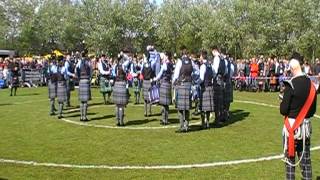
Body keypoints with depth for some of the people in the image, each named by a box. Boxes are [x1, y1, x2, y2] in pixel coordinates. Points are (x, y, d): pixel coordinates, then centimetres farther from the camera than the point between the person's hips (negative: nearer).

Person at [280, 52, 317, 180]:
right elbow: (313, 109, 8)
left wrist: (283, 101, 3)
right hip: (307, 126, 5)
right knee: (305, 159, 13)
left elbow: (283, 110, -15)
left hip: (292, 126, -5)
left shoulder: (291, 84, -17)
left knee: (290, 159, 5)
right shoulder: (311, 84, 1)